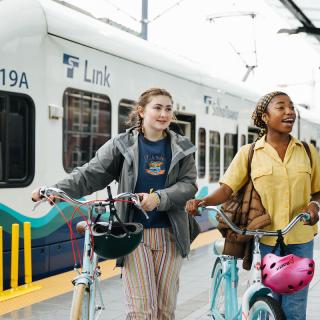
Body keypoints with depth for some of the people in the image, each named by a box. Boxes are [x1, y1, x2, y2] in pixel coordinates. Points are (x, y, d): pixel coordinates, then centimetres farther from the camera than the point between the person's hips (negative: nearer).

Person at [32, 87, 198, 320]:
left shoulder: (182, 148, 7)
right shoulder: (123, 144, 2)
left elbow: (189, 184, -2)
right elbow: (92, 173, -4)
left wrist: (158, 198, -21)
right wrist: (56, 190, -19)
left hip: (169, 234, 2)